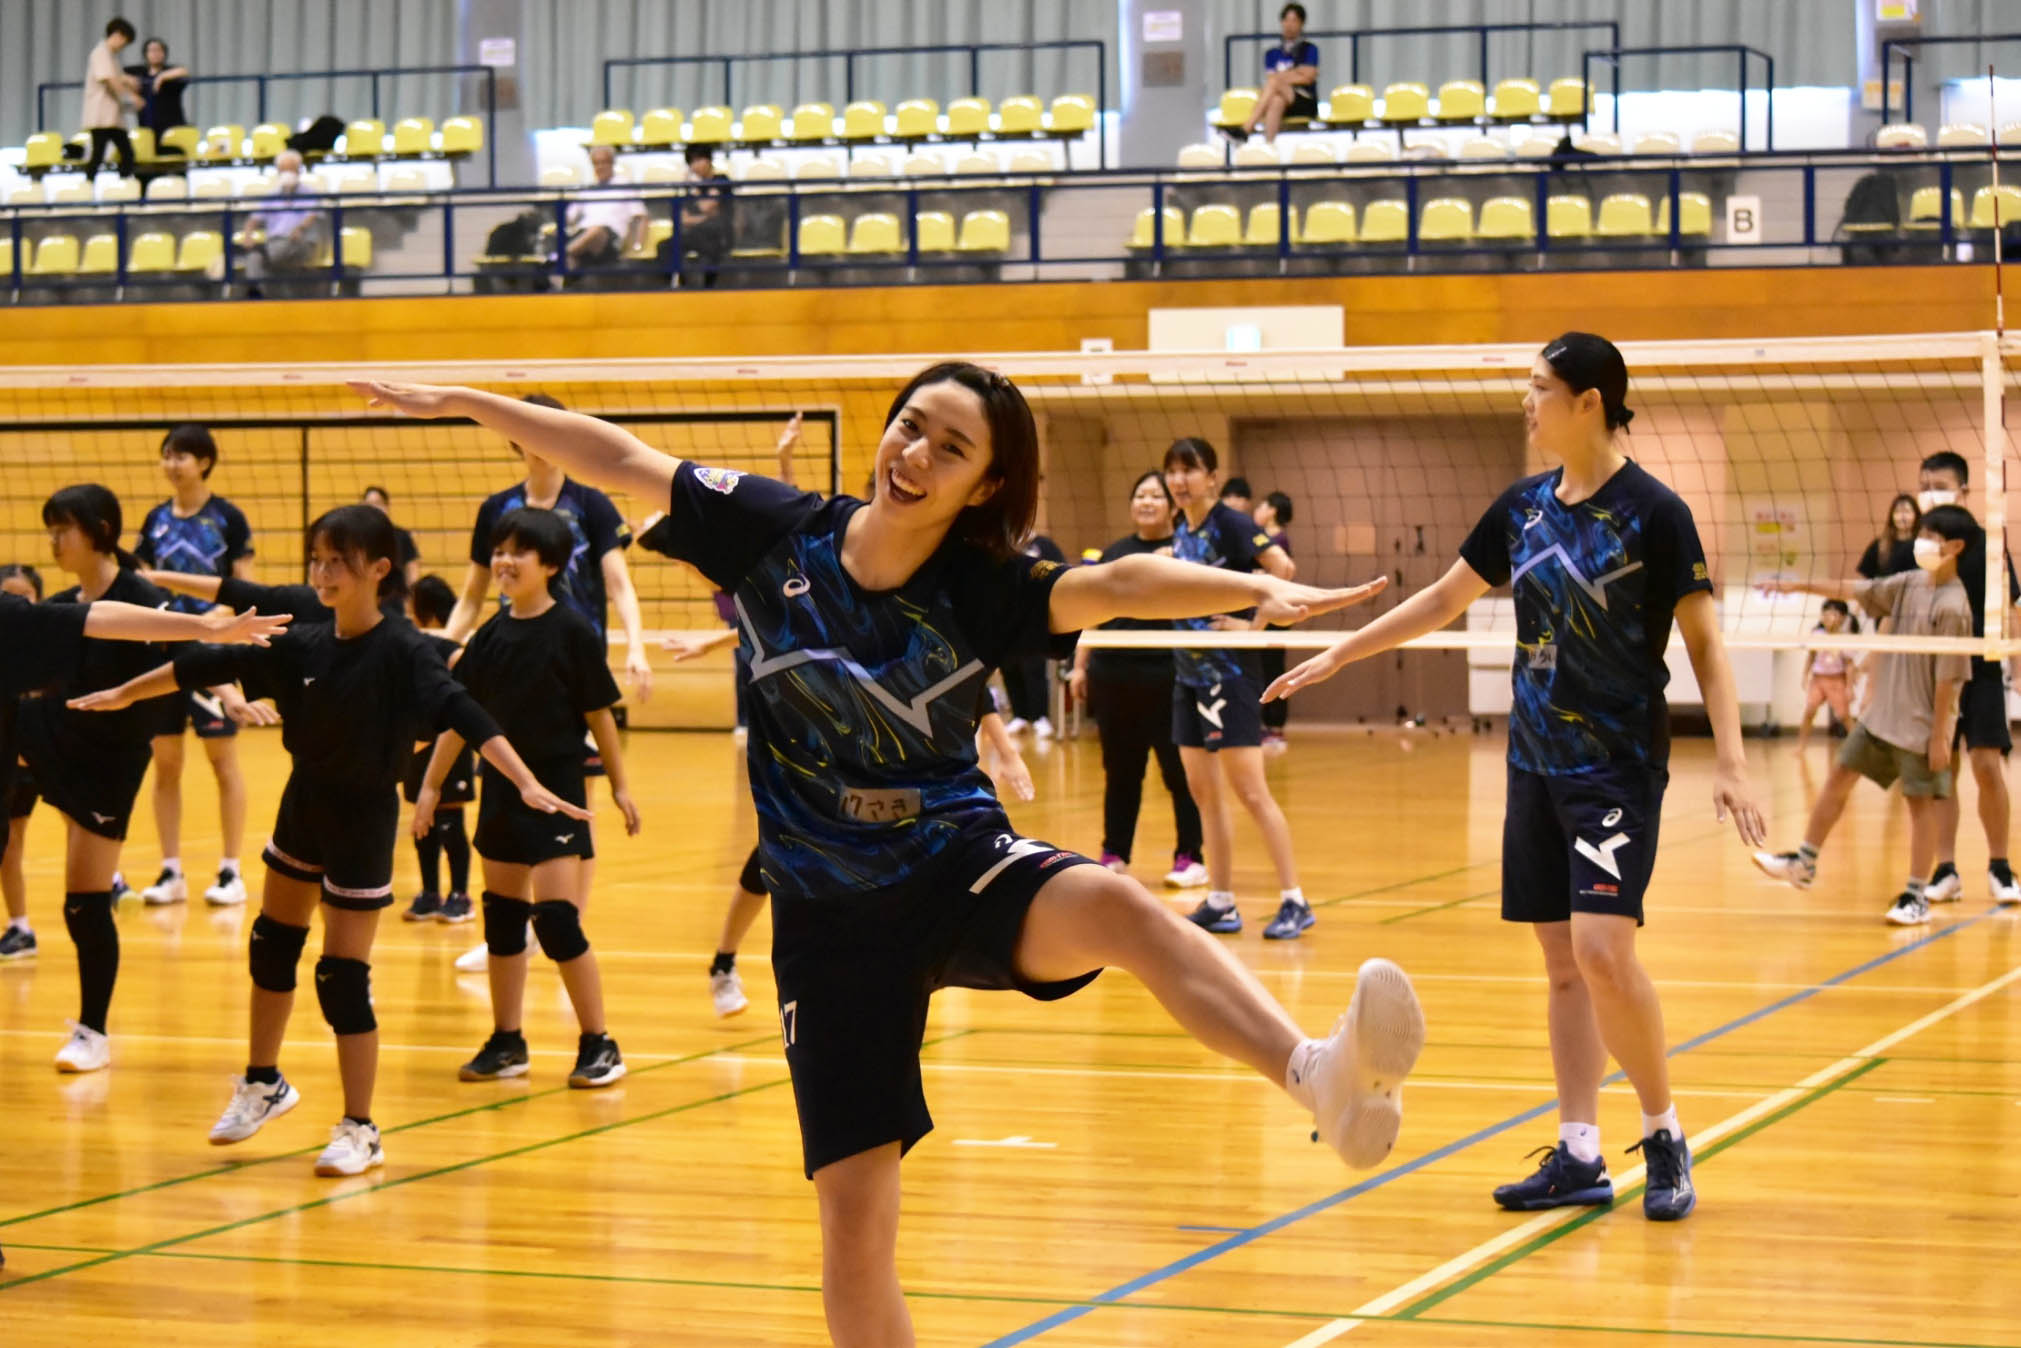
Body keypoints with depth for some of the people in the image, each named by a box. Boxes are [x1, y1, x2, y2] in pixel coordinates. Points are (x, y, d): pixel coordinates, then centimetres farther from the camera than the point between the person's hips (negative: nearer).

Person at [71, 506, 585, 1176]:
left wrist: (526, 782, -45)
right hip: (304, 803, 6)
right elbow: (212, 665, 1)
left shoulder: (400, 649, -23)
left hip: (363, 820, -6)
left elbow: (460, 713, -33)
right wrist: (124, 694, 9)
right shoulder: (302, 638, -9)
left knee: (343, 976, -5)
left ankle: (359, 1131, 7)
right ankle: (263, 1084, 42)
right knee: (272, 943, 20)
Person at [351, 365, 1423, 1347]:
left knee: (1112, 906, -36)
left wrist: (1255, 589, -44)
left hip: (959, 869, -2)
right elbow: (620, 460, 7)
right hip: (832, 918, 2)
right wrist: (462, 402, 11)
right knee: (854, 1230, -3)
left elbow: (1116, 586, -27)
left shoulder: (980, 590, -10)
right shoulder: (776, 534, -3)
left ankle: (1323, 1076, -57)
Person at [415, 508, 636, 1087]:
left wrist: (619, 785, -2)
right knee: (501, 917, 11)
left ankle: (599, 1045, 1)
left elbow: (598, 713, -5)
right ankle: (507, 1042, 21)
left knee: (556, 919, -10)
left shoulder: (572, 631, -11)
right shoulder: (491, 636, 3)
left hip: (556, 787, -6)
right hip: (501, 790, 6)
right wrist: (431, 785, 9)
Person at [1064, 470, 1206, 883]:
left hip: (1167, 679, -5)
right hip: (1113, 678, 5)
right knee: (1120, 771, 12)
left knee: (1179, 771, 0)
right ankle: (1114, 854, 20)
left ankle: (1190, 858, 6)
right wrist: (1079, 666, 13)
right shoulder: (1114, 553, 14)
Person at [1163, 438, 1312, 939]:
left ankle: (1295, 902, -4)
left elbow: (1282, 568, -24)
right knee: (1204, 793, 9)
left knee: (1250, 790, -8)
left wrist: (1254, 625, -20)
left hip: (1230, 672, -8)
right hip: (1188, 673, 8)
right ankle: (1220, 903, 15)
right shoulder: (1180, 531, 11)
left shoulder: (1230, 524, -12)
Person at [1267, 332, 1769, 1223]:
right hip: (1537, 764, 6)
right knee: (1563, 963, 6)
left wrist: (1729, 762, -17)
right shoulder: (1525, 507, 8)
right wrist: (1337, 654, 22)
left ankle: (1665, 1139, 0)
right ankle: (1578, 1156, 10)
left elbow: (1704, 642, -8)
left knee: (1602, 950, -17)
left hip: (1618, 767, -6)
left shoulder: (1652, 512, -10)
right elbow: (1444, 600, 19)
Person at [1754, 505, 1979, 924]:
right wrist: (1803, 586, 10)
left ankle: (1917, 896, 9)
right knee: (1840, 776, 12)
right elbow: (1857, 590, 12)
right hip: (1881, 713, 8)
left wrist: (1940, 735, -17)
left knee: (1920, 801, 1)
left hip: (1920, 724, -8)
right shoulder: (1910, 584, 2)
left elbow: (1947, 677, -19)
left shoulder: (1952, 607, -20)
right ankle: (1805, 864, 23)